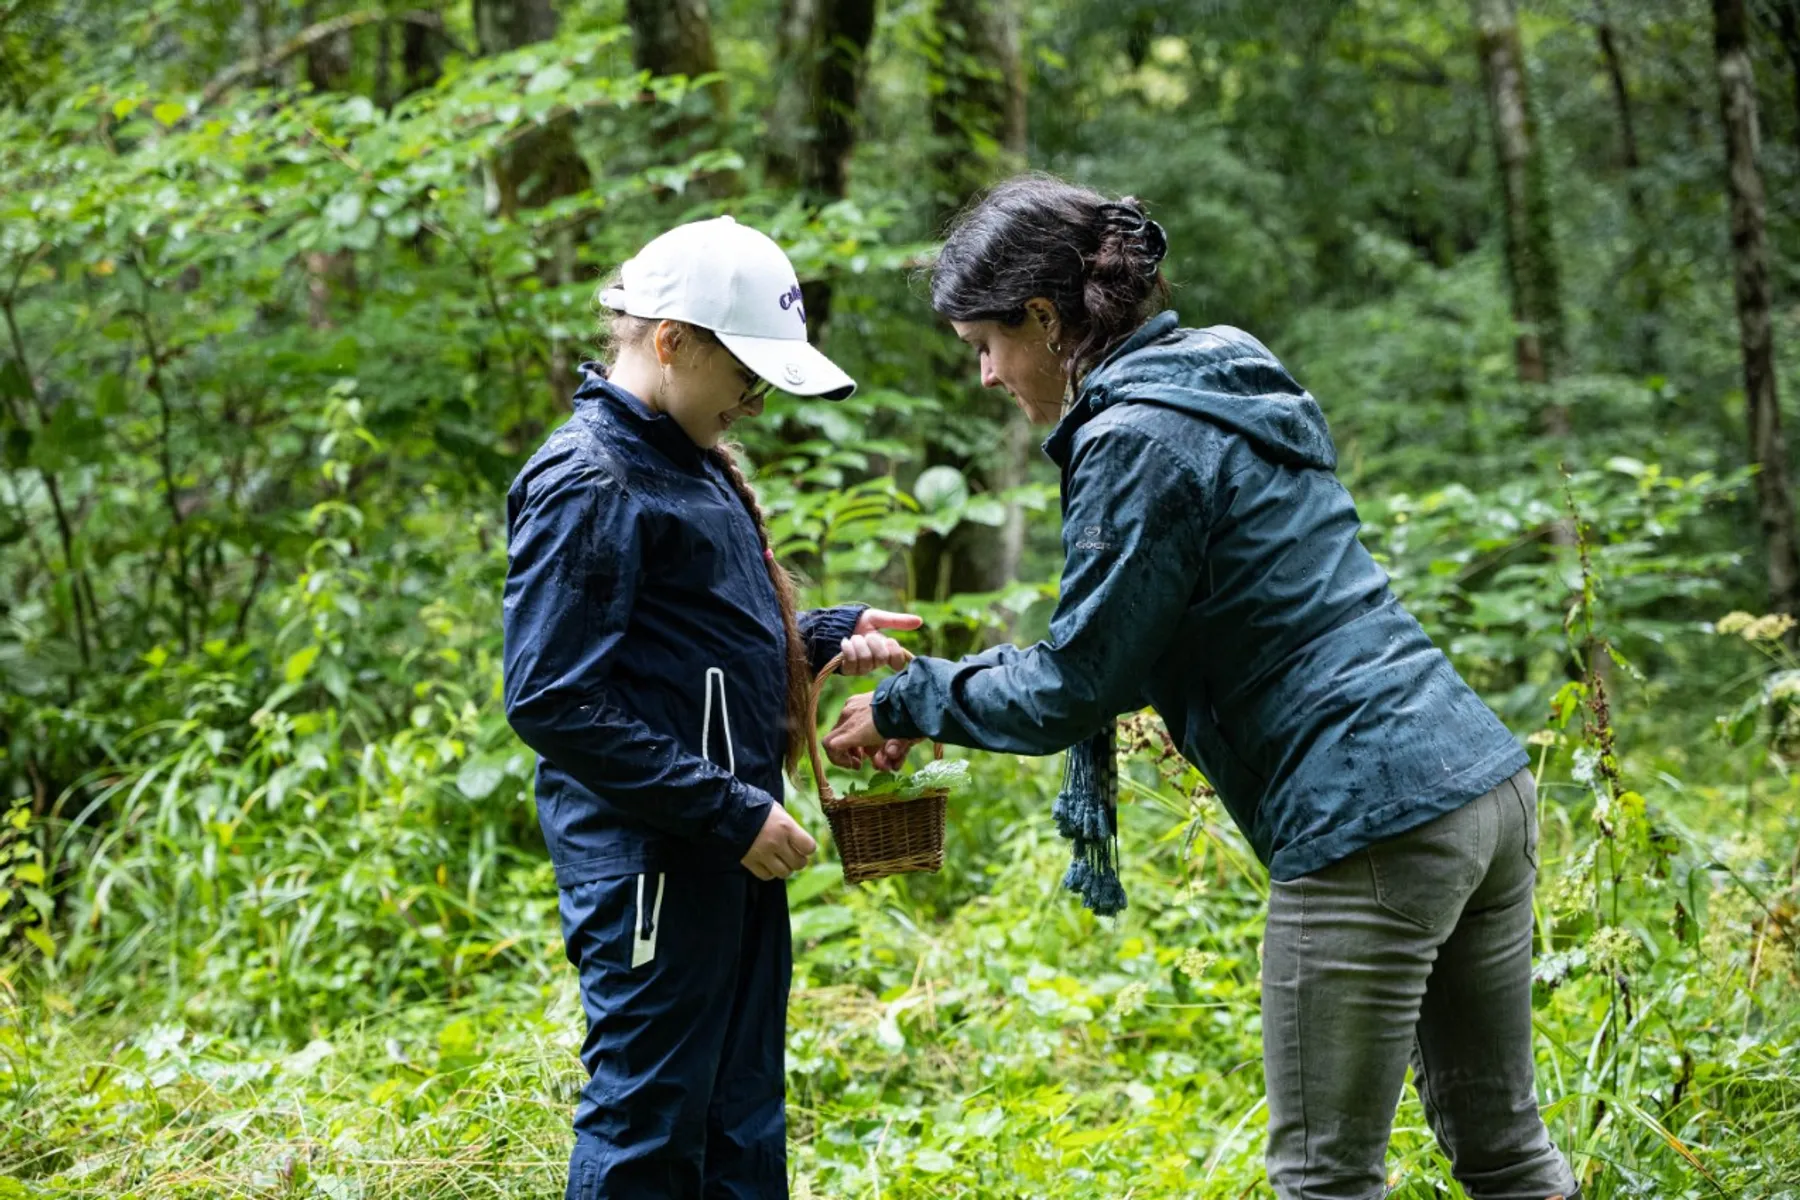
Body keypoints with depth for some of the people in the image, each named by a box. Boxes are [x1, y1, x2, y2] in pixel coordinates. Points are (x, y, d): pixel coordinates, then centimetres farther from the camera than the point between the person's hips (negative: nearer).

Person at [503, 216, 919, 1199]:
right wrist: (728, 813, -20)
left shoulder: (694, 465, 15)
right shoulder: (588, 482, -15)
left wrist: (830, 637, 8)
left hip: (729, 857, 10)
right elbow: (552, 703, -20)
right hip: (649, 863, -10)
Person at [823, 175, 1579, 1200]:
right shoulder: (1232, 386, 17)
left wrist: (909, 704, 6)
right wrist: (952, 689, 22)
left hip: (1374, 827, -9)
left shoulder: (1137, 443, -12)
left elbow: (1077, 685, -9)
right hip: (1488, 782, 10)